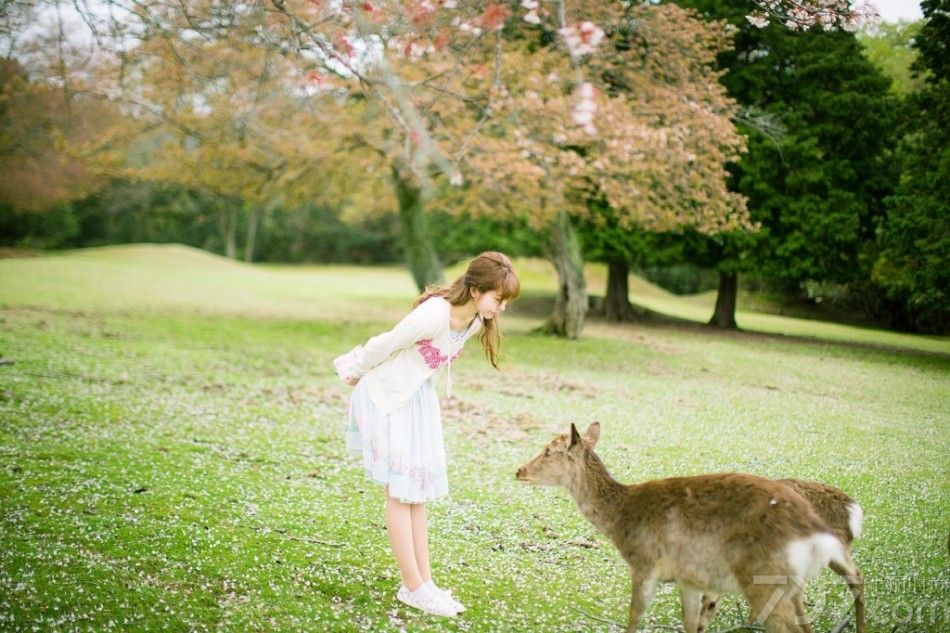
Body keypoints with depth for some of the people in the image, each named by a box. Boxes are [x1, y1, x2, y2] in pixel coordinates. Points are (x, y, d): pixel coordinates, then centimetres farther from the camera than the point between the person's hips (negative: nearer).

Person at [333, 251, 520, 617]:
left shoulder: (478, 322, -5)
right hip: (387, 396, -8)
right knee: (400, 491, -2)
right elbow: (384, 345, -20)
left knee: (418, 490, 10)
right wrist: (356, 374, -3)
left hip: (420, 396, 8)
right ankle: (413, 587, 5)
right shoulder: (434, 315, -32)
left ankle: (423, 582, 16)